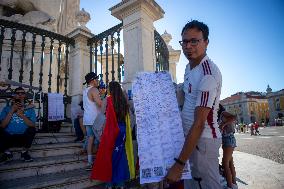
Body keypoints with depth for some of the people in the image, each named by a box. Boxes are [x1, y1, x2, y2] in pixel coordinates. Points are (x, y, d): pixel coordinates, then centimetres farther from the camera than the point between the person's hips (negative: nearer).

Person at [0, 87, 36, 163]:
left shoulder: (29, 109, 1)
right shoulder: (7, 109, 4)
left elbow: (32, 125, -12)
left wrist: (22, 115, -23)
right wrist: (11, 111, -16)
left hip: (23, 138, -1)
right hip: (8, 138, 1)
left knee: (32, 129, -30)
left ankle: (24, 152, -5)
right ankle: (7, 153, 0)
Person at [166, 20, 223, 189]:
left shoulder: (209, 74, -23)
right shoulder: (189, 67, 8)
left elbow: (199, 123, -27)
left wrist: (179, 164, -26)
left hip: (203, 139, -9)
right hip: (189, 136, 9)